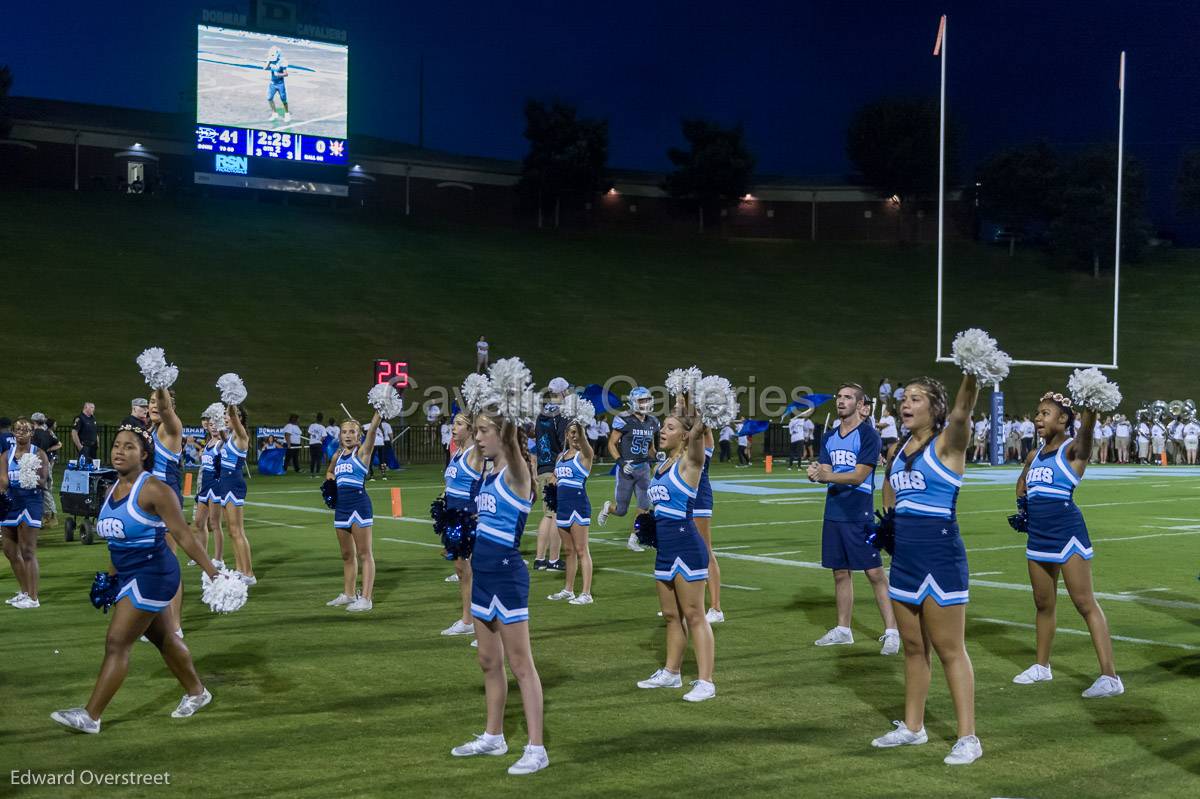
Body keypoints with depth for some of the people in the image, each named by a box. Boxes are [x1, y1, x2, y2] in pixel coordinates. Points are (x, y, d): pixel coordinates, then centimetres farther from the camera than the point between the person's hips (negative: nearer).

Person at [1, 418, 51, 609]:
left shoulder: (39, 454, -3)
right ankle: (23, 591, 30)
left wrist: (34, 479, -30)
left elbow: (44, 483, -8)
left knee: (28, 551, -8)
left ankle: (33, 598, -4)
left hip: (30, 502, -6)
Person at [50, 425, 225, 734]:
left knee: (117, 644, -8)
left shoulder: (154, 490, -17)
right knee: (163, 639, 20)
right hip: (129, 576, 9)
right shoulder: (112, 490, 7)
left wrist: (213, 574, -16)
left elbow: (184, 536, -16)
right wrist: (110, 577, 22)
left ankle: (90, 716, -1)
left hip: (152, 575, -9)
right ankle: (196, 692, 37)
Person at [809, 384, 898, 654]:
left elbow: (859, 475, -15)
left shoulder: (868, 435, -8)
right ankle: (843, 630, 22)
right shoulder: (829, 437, 13)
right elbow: (826, 471, 8)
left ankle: (891, 632, -1)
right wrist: (816, 473, -15)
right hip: (833, 513, 7)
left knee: (875, 572, -5)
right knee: (841, 573, 12)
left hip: (859, 515, -7)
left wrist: (829, 476, -27)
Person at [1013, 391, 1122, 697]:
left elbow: (1086, 431, -31)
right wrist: (1021, 504, 16)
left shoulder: (1074, 450, -7)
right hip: (1038, 536, 7)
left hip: (1067, 533, -7)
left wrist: (1090, 408, -50)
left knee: (1085, 603, -8)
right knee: (1043, 604, 17)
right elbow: (1022, 482, 33)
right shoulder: (1034, 456, 13)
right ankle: (1042, 666, 31)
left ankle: (1110, 676, -8)